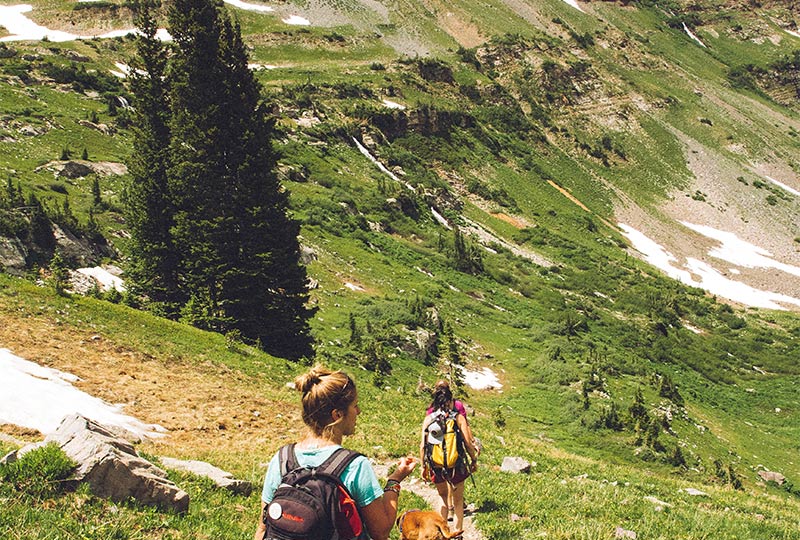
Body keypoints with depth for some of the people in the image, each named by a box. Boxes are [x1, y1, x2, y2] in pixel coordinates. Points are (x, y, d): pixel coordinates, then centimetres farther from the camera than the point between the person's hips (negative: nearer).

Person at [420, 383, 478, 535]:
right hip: (456, 465, -2)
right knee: (458, 501, 18)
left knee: (443, 498, 26)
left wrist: (423, 466, 8)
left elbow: (423, 446, -4)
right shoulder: (458, 417, -9)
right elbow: (468, 443, -11)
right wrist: (474, 460, 5)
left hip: (436, 466, 2)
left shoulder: (428, 419, -3)